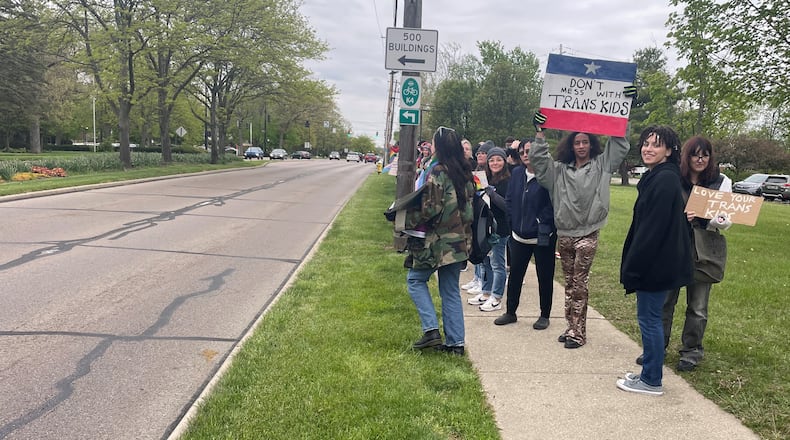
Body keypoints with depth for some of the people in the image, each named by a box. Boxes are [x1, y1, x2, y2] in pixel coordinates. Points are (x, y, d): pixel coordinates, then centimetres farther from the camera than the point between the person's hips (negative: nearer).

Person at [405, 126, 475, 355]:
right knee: (451, 290, 13)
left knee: (415, 279, 10)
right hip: (459, 240, 7)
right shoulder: (465, 172, 9)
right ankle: (455, 342, 14)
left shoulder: (438, 172, -15)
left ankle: (431, 330, -1)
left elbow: (430, 209, -18)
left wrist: (407, 218, -6)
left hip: (438, 240, -7)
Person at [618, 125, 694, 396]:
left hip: (656, 263, -10)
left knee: (649, 318, 0)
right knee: (650, 317, 16)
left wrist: (632, 267, -19)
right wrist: (632, 264, 16)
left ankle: (652, 381, 12)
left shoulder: (665, 180, -18)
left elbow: (653, 229, -22)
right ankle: (649, 373, 28)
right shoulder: (656, 177, 12)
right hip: (657, 262, 10)